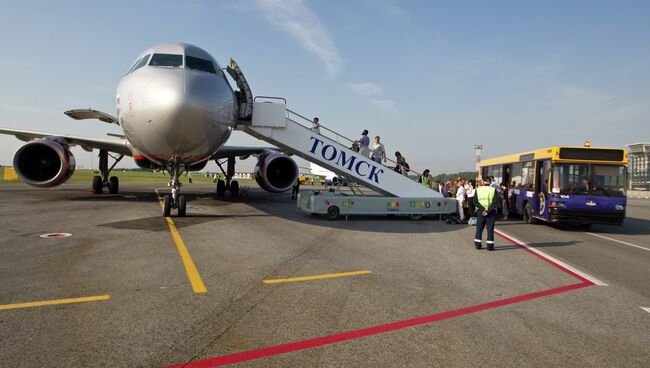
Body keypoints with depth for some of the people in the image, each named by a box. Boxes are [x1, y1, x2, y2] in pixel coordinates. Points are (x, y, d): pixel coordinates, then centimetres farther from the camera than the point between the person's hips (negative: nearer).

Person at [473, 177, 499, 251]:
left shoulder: (478, 189, 2)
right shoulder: (493, 190, -2)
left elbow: (475, 201, -7)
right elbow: (495, 202, -11)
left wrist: (483, 209, -13)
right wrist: (488, 210, -14)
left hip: (480, 211, 1)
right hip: (491, 212, -1)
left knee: (479, 228, 11)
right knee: (490, 229, 4)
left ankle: (477, 244, 13)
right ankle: (490, 246, 3)